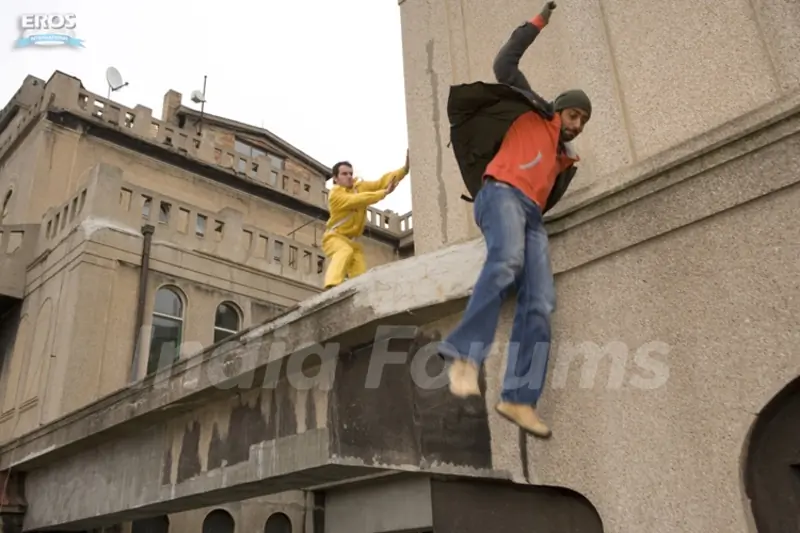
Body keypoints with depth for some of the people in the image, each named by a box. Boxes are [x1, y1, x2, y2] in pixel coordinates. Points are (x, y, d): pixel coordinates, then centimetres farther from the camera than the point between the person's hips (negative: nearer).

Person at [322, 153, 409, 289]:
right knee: (345, 252, -37)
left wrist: (405, 169, -21)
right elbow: (357, 200, -32)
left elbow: (381, 182, -8)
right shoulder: (335, 194, -17)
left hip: (352, 240, 7)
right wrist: (385, 192, -34)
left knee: (360, 276, -6)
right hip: (335, 237, -7)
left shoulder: (359, 185, 3)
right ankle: (332, 287, -54)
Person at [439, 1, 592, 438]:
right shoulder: (532, 113, 21)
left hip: (532, 215, 6)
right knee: (507, 261, -38)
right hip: (501, 193, -6)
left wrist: (568, 166, 11)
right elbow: (505, 64, 13)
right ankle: (465, 355, -46)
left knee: (540, 303, -15)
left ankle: (518, 398, -23)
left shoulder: (564, 156, 35)